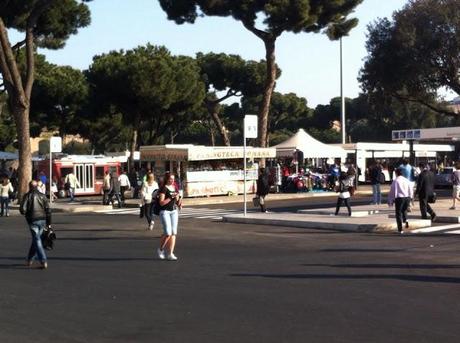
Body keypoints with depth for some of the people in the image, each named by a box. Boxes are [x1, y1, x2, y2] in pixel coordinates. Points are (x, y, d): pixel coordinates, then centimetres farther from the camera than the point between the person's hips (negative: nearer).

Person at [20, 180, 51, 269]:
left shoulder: (27, 196, -4)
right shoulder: (42, 196, 7)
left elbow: (22, 209, -12)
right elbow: (48, 210, 3)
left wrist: (24, 212, 13)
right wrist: (49, 223, 7)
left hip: (33, 221, -4)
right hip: (42, 220, 4)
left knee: (37, 240, -3)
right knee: (36, 239, 18)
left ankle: (43, 261, -13)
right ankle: (30, 260, 28)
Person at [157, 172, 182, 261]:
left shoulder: (174, 188, 13)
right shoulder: (163, 188, -8)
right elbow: (161, 202, -15)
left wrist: (179, 201, 2)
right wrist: (171, 197, -19)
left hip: (174, 211, 7)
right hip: (165, 211, -7)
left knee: (174, 233, 1)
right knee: (167, 233, -12)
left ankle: (170, 254, 4)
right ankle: (160, 250, 12)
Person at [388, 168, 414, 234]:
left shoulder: (395, 181, -7)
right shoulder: (407, 180, 6)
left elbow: (392, 191, -6)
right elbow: (411, 190, 11)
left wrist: (390, 201, 1)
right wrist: (410, 197, 26)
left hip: (399, 198, -4)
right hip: (407, 197, 4)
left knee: (398, 213, 6)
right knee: (404, 210, 28)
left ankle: (400, 229, 5)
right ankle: (405, 220, 1)